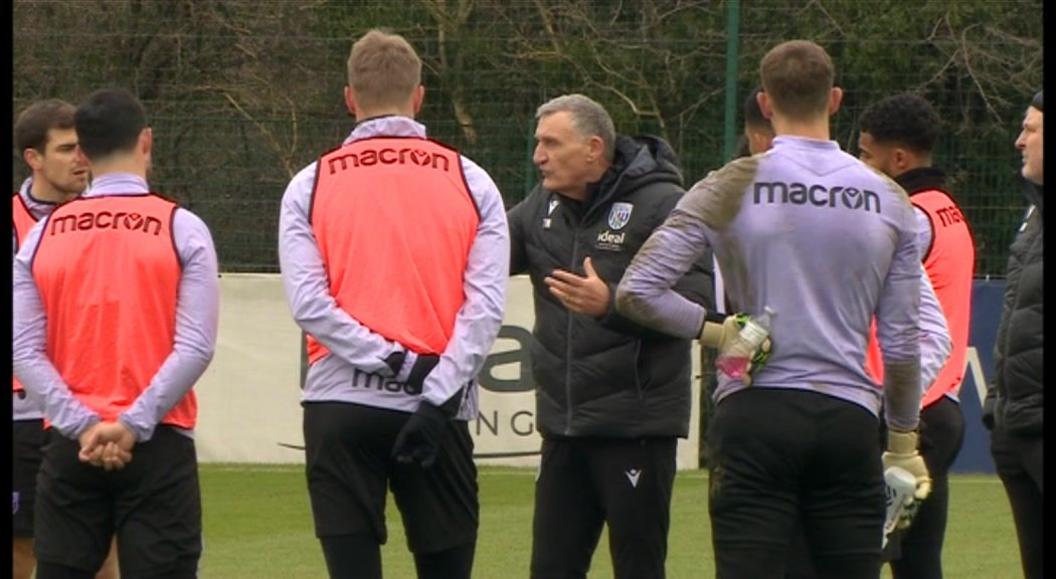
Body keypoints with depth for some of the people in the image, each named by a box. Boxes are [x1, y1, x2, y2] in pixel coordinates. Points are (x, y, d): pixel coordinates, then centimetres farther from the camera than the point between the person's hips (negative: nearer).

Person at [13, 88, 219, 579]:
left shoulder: (42, 235, 6)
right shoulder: (182, 229, -2)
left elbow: (24, 352, -2)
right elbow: (195, 348, -11)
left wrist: (82, 425, -8)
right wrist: (133, 424, -11)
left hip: (70, 447, 3)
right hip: (157, 446, -3)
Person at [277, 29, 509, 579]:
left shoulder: (310, 185, 5)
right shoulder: (471, 182, 5)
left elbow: (307, 301, -7)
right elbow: (485, 305, -5)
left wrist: (394, 362, -8)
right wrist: (437, 395, -9)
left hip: (341, 403, -1)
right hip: (436, 408, 1)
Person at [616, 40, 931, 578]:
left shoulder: (731, 189, -2)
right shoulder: (888, 202, 5)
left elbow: (636, 291, -9)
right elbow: (902, 343, 8)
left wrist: (715, 330, 2)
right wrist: (903, 438, 19)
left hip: (754, 418, -2)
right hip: (849, 419, 2)